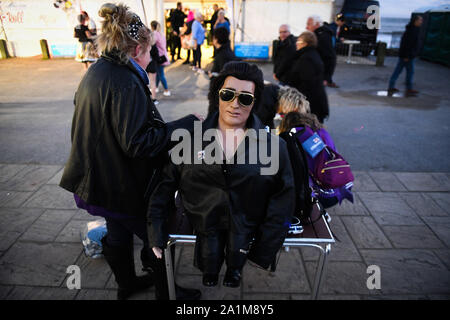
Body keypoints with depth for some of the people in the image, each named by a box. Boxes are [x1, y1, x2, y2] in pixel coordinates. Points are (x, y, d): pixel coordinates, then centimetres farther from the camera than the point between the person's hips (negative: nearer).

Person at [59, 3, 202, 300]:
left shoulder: (95, 73, 5)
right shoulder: (126, 83, -25)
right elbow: (136, 143, -29)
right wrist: (185, 124, -24)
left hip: (100, 182, 9)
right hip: (125, 187, -9)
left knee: (118, 234, 26)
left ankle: (127, 284, 49)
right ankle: (165, 292, 33)